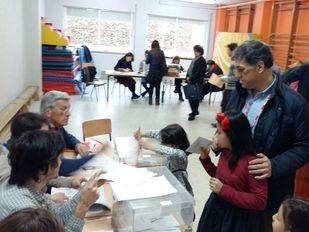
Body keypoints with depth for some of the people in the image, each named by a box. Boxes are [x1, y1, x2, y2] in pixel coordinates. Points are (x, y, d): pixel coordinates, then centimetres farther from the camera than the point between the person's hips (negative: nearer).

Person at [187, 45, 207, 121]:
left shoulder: (202, 61, -10)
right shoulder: (194, 59, 16)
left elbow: (198, 73, -17)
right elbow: (190, 69, 19)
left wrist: (191, 79, -15)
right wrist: (187, 77, 2)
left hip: (197, 83, -8)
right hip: (191, 81, 8)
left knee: (195, 98, -2)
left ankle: (193, 114, 5)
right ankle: (195, 111, 27)